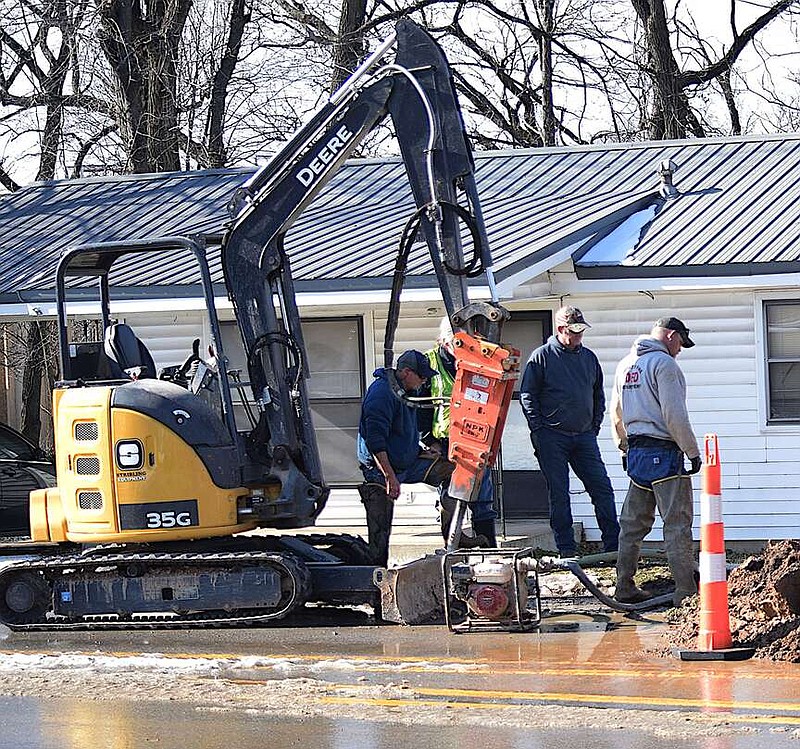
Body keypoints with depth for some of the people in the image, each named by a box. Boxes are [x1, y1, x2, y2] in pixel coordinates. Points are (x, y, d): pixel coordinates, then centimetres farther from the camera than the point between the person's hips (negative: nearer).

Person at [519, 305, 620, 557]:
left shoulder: (588, 357, 12)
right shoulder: (541, 357, -1)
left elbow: (599, 395, 22)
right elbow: (527, 396, -1)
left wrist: (595, 426, 11)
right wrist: (538, 430, -8)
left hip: (584, 435, 4)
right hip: (552, 437, -4)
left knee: (602, 487, -1)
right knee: (559, 494, 0)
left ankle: (613, 544, 2)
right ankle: (567, 549, 5)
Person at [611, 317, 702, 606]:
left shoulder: (625, 364, 15)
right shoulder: (664, 364, -12)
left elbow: (616, 413, 22)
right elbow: (674, 415, -17)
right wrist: (692, 452, -10)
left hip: (636, 452, 8)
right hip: (663, 452, -8)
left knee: (633, 523, 12)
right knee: (677, 523, -6)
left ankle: (625, 587, 15)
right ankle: (687, 590, -7)